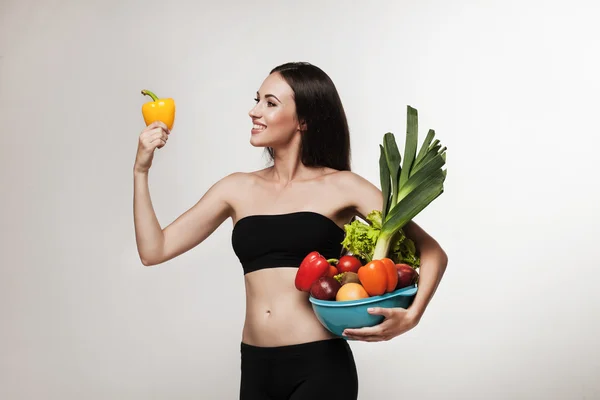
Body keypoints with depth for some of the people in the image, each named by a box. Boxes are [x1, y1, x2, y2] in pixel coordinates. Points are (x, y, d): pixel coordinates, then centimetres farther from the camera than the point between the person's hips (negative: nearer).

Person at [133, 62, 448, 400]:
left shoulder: (341, 187, -3)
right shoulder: (238, 189, 8)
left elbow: (432, 252, -4)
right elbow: (154, 250, 7)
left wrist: (411, 316, -21)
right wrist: (141, 170, 0)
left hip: (320, 367, -4)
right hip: (256, 369, 4)